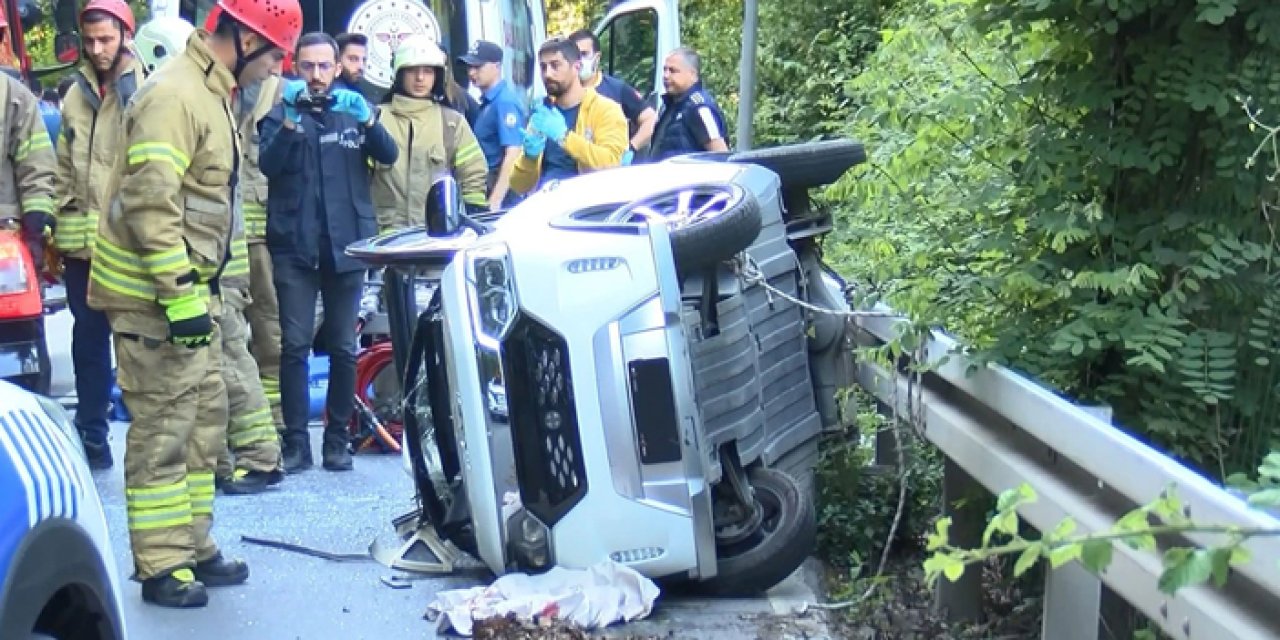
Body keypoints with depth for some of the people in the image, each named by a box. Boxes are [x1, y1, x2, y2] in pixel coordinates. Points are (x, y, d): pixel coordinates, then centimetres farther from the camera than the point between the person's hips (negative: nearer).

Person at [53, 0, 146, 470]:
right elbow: (64, 165, 18)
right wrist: (59, 222, 11)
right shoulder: (77, 94, 14)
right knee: (88, 339, 12)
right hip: (82, 241, 6)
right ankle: (91, 434, 23)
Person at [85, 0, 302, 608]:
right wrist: (179, 296, -26)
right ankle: (161, 568, 6)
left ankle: (192, 547, 25)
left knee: (204, 419, 14)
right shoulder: (173, 96, -18)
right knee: (163, 432, -4)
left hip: (189, 290, 10)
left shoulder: (211, 92, 14)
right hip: (154, 295, -10)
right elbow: (150, 205, -25)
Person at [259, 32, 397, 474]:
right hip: (294, 244, -1)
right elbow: (268, 165, -10)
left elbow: (388, 155, -5)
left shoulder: (353, 109, 11)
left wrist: (367, 119, -24)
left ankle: (337, 438, 13)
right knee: (294, 346, -4)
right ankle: (296, 441, 0)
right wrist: (289, 123, -26)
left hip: (347, 243, 1)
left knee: (344, 348, 5)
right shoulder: (281, 111, 7)